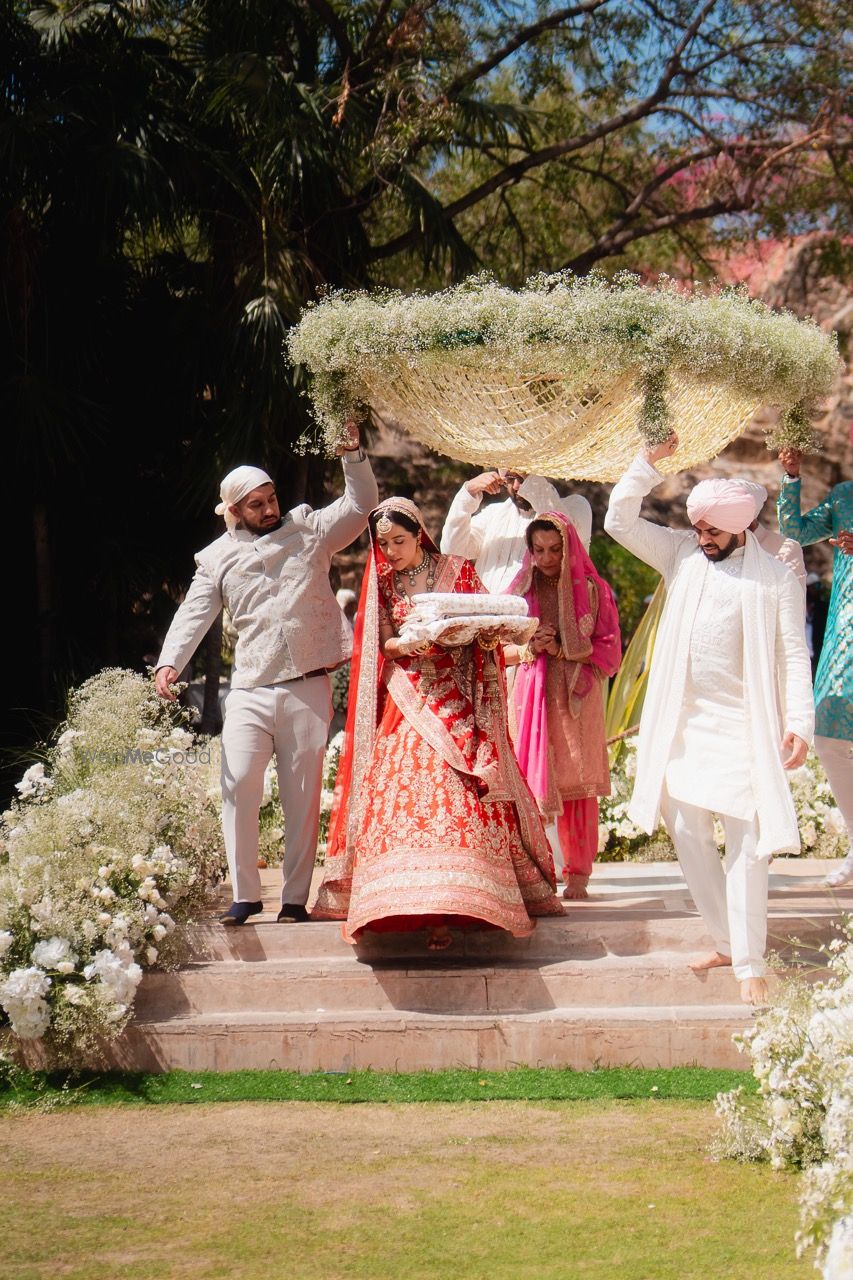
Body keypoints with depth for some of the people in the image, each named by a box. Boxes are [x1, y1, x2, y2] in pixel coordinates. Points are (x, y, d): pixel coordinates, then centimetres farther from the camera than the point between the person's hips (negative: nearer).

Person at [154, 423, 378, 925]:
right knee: (239, 785, -12)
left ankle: (296, 897, 8)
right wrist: (170, 661, -14)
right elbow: (193, 615, 2)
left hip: (308, 688, 0)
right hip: (250, 690, 0)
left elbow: (362, 503, 14)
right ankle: (245, 894, -4)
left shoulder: (309, 529, 11)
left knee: (303, 795, 2)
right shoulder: (218, 559, 10)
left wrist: (354, 456, -1)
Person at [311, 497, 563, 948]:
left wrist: (488, 637, -17)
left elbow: (485, 629, 6)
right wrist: (408, 643, -15)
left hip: (454, 699, -2)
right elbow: (379, 645, 5)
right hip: (405, 703, 2)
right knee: (400, 792, -13)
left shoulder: (457, 572, 7)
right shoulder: (380, 584, 13)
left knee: (454, 793, -14)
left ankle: (445, 907, -16)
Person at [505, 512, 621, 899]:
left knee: (577, 785, -1)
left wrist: (562, 651, -12)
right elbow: (497, 649, 10)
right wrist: (530, 649, -9)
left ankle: (578, 875, 5)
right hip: (533, 697, 1)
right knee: (531, 782, -5)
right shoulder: (520, 591, 8)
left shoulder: (592, 590, 3)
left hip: (579, 699, -1)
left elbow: (609, 650, 0)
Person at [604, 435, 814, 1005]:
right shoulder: (682, 554, 8)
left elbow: (793, 654, -4)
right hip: (684, 723, 5)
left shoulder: (775, 578, -2)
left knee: (747, 844, -8)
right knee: (688, 833, 5)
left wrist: (799, 722, -14)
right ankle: (727, 941, 18)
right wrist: (649, 463, -5)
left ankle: (750, 963, -5)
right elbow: (620, 521, 4)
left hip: (743, 726, -5)